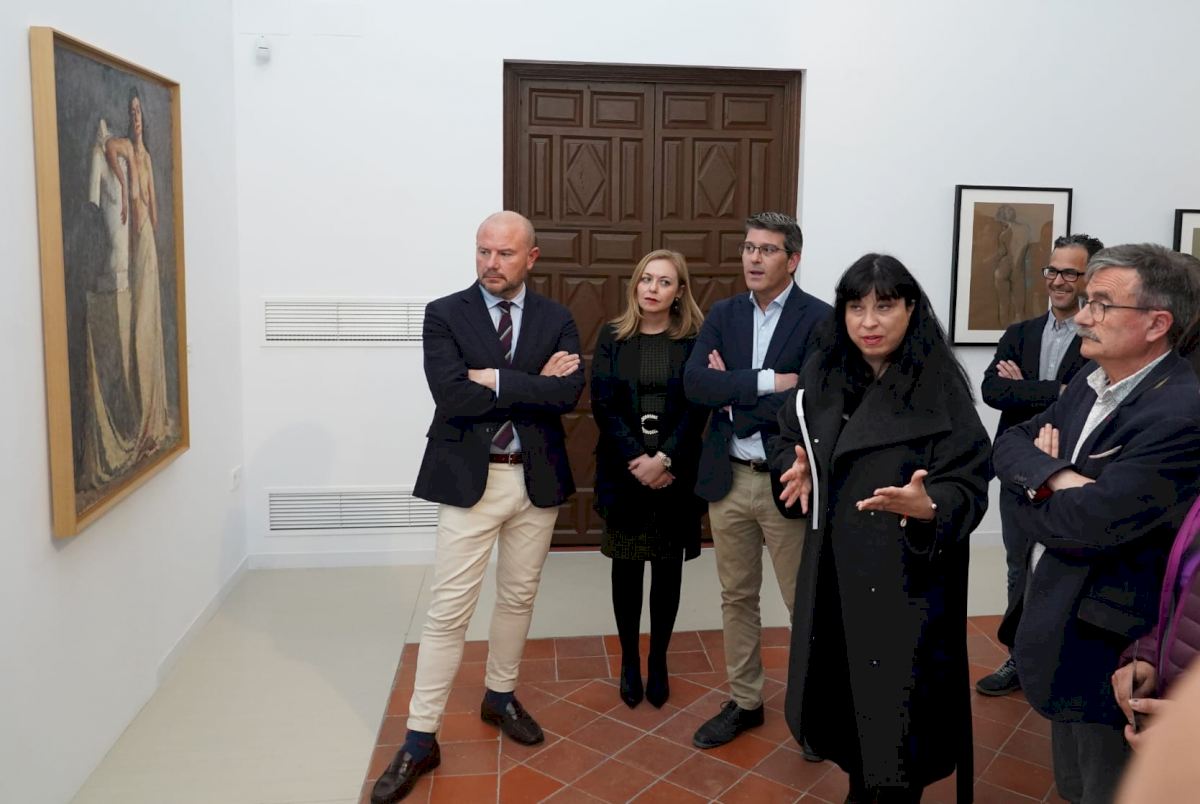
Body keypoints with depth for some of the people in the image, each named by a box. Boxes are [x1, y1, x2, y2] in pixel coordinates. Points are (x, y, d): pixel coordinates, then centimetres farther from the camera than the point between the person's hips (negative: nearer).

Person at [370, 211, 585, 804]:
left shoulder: (557, 320, 3)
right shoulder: (445, 314, -3)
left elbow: (569, 393, -13)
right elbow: (451, 395, -18)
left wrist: (496, 379, -18)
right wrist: (534, 385, -15)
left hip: (536, 478, 3)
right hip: (468, 478, -3)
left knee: (518, 597, 17)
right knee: (448, 610, 0)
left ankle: (500, 696, 39)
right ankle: (420, 741, 12)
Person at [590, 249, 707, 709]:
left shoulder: (695, 340, 1)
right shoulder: (612, 337, 3)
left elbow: (697, 408, -6)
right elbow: (603, 404, -4)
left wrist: (664, 460, -17)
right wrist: (636, 459, -15)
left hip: (675, 473, 0)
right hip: (623, 471, 1)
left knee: (668, 568, 8)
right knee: (626, 567, 7)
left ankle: (658, 661, 23)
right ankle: (629, 661, 22)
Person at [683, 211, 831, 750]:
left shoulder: (820, 319, -9)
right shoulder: (722, 314, 6)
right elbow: (694, 383, -9)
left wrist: (733, 395, -12)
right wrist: (764, 381, -19)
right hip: (728, 479, 5)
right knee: (736, 598, 15)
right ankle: (744, 702, 32)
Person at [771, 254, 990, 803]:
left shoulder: (941, 388, -13)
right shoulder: (820, 374, 2)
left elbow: (969, 487, -14)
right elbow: (785, 439, 15)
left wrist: (929, 507, -35)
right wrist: (797, 469, -6)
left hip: (907, 576, -5)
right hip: (833, 568, 5)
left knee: (895, 706, 1)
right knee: (841, 693, 16)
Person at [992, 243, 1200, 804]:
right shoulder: (1090, 383, 4)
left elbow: (1090, 523, -29)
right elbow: (1007, 445, 1)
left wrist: (1030, 508, -8)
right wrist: (1055, 478, -20)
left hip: (1111, 651, -8)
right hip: (1057, 622, 8)